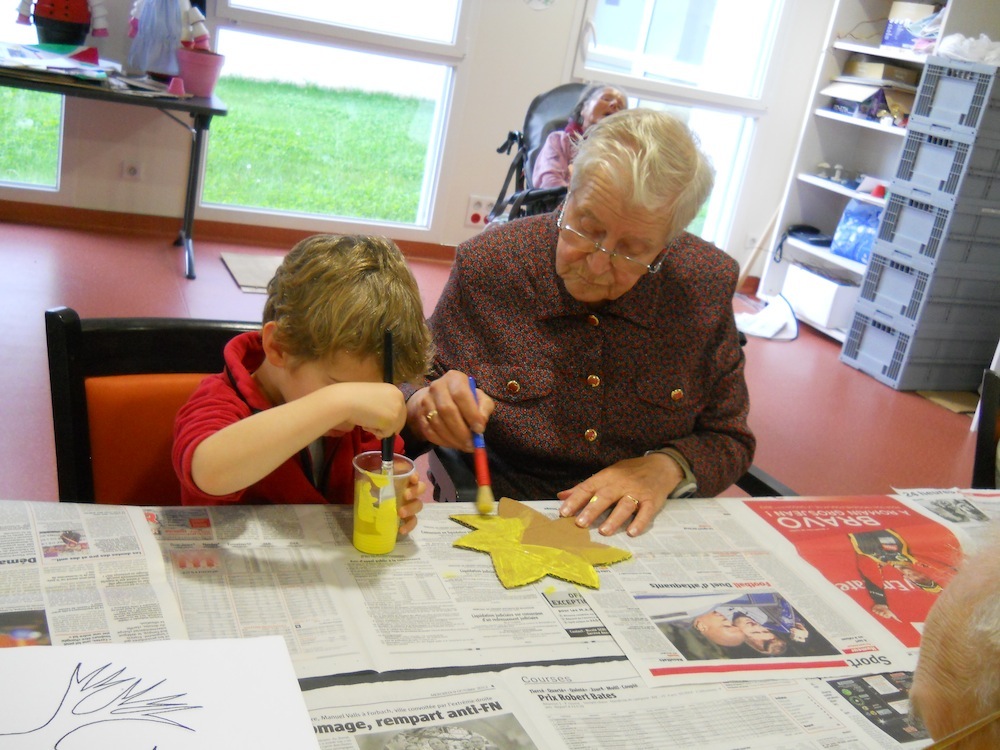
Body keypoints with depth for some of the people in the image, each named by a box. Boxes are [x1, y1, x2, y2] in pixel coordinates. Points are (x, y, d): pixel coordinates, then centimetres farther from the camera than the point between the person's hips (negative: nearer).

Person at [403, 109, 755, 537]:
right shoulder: (486, 265, -8)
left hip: (643, 533, 0)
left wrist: (666, 468, -14)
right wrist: (423, 408, -20)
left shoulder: (708, 285, -5)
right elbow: (410, 398, 2)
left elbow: (729, 441, 5)